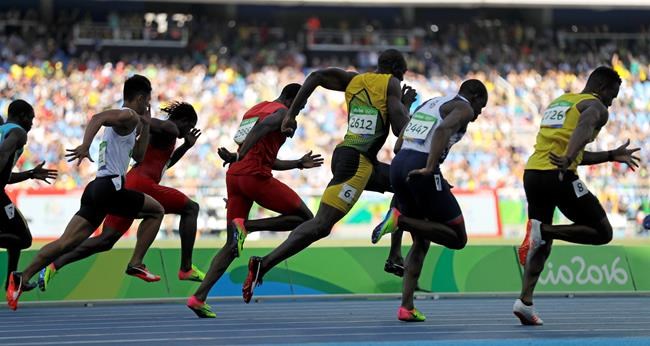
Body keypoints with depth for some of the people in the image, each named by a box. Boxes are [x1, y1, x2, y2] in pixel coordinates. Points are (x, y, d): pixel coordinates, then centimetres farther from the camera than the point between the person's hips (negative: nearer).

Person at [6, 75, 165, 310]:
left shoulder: (127, 121, 27)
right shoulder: (129, 116, -4)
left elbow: (138, 156, 36)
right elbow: (97, 118, -23)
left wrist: (145, 126, 29)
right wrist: (85, 145, -37)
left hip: (96, 188, 9)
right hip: (110, 186, -9)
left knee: (67, 242, -1)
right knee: (156, 211, 8)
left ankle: (23, 277, -13)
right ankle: (136, 263, 2)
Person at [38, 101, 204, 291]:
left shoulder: (158, 132, 30)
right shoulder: (169, 128, 0)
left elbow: (164, 164, 42)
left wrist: (186, 146, 40)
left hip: (127, 184, 9)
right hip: (141, 184, -9)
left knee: (105, 240, 1)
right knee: (191, 208, 4)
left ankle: (53, 266, -12)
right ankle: (186, 268, -1)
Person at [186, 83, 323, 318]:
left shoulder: (252, 110, 29)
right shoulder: (282, 113, 1)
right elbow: (263, 126, -23)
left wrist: (299, 164, 38)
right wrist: (239, 156, -30)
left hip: (234, 176, 8)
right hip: (255, 177, -8)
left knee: (231, 246, 9)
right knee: (304, 218, 3)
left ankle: (199, 297, -5)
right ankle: (246, 226, -11)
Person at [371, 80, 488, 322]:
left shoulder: (428, 104, 29)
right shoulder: (464, 109, 5)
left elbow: (398, 145, 26)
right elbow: (443, 129, -18)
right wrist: (430, 168, -25)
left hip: (398, 165, 8)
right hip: (420, 168, -8)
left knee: (421, 242, 19)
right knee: (457, 238, 2)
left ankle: (406, 307, 9)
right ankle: (400, 219, -14)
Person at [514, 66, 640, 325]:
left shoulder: (558, 102, 29)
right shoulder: (595, 107, 3)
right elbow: (584, 126, -23)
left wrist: (612, 156, 38)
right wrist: (568, 160, -36)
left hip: (532, 173, 8)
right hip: (559, 177, -8)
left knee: (542, 241, 19)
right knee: (603, 233, 3)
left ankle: (525, 301, 4)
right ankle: (543, 230, -12)